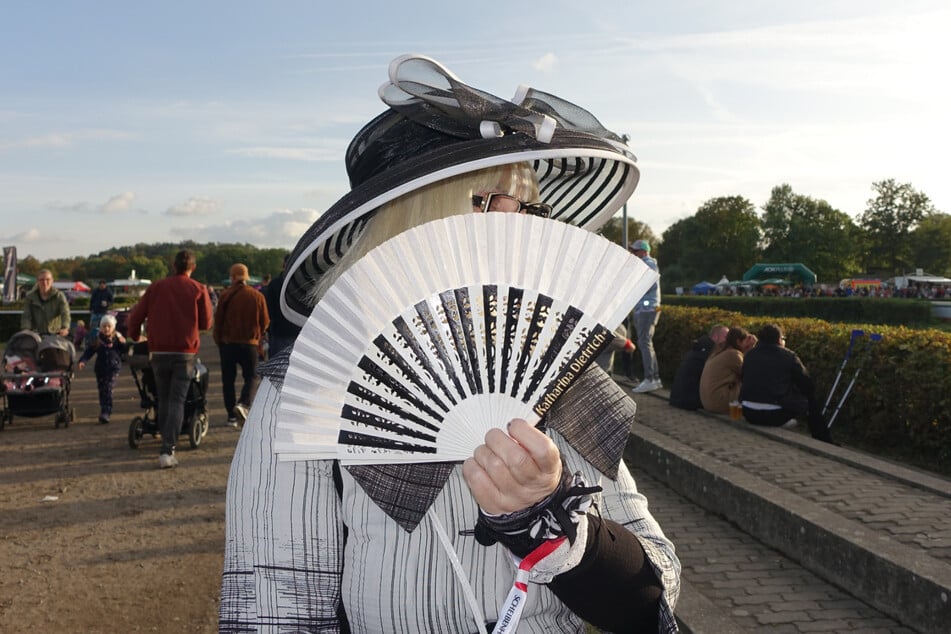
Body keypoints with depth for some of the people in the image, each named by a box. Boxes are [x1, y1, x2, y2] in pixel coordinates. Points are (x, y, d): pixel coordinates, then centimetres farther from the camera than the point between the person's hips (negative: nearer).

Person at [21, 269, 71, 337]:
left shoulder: (59, 296, -4)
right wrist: (25, 331, -29)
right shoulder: (30, 298, 2)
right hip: (37, 335, 1)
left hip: (55, 335, -1)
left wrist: (65, 328, -40)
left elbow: (65, 313, -19)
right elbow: (26, 317, -8)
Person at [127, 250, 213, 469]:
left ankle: (166, 443, 22)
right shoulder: (198, 290, -2)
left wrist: (134, 336, 22)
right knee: (177, 401, -1)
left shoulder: (156, 287, 3)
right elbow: (206, 323, 0)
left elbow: (136, 316, 2)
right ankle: (168, 450, -11)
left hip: (159, 351, 2)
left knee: (163, 399, 16)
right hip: (185, 352, -2)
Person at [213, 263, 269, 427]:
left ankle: (232, 416, 8)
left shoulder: (226, 295, -5)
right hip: (250, 343, 0)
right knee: (250, 377, 10)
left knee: (228, 380, 9)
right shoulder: (257, 296, -2)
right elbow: (265, 322, 3)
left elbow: (218, 319, -3)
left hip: (228, 342, 0)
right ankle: (243, 404, -16)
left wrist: (219, 339, 11)